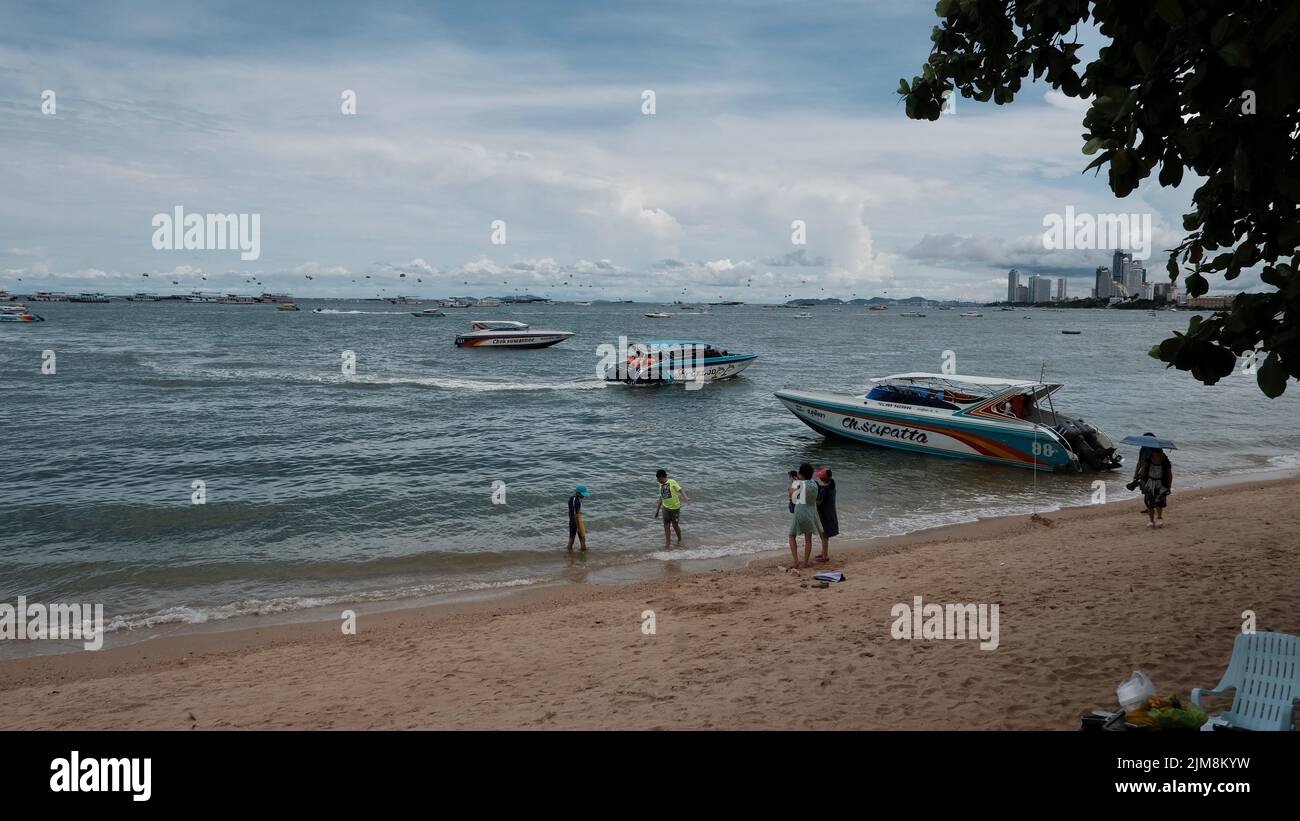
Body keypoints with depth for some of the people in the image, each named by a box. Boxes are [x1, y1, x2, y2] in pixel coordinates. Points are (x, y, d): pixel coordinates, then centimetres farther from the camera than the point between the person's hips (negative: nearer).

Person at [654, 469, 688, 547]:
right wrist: (657, 510, 18)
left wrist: (686, 498, -33)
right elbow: (661, 498, 17)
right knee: (666, 524, 2)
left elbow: (680, 490, -15)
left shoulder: (672, 482, -8)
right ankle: (666, 542, 7)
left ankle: (679, 540, 23)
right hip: (666, 507, 5)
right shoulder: (661, 486, 10)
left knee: (675, 525, 2)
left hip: (675, 507, -5)